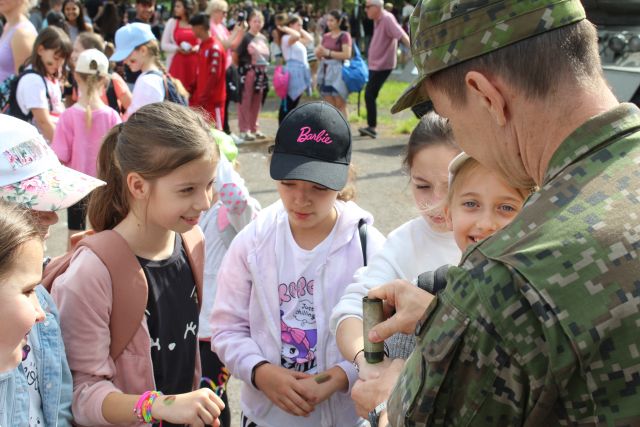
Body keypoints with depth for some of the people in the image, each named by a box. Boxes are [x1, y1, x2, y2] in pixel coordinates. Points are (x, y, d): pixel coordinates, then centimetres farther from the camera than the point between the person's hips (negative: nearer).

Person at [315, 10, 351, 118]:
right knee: (330, 106, 8)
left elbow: (347, 55, -17)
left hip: (338, 72, -7)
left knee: (340, 106, -5)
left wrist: (328, 52, -18)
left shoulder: (344, 36, -6)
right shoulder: (326, 36, 13)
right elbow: (320, 54, 17)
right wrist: (319, 53, -7)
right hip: (326, 71, 7)